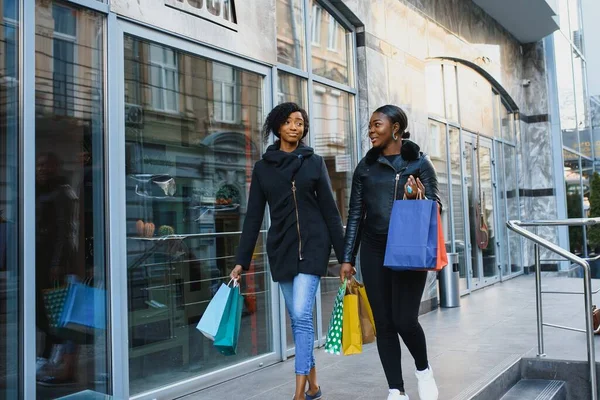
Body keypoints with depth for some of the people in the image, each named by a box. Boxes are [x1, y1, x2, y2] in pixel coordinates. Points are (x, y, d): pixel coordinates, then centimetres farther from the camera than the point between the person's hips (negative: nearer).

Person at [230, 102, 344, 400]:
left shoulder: (314, 162, 3)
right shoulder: (262, 167, 7)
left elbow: (330, 210, 2)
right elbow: (254, 217, 5)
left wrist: (344, 255, -2)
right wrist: (242, 261, 0)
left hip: (312, 244, -3)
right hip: (281, 248, 3)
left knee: (302, 314, -13)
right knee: (297, 318, 8)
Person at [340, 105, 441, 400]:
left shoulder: (419, 162, 3)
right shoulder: (365, 167, 10)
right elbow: (355, 215, 10)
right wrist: (347, 258, 6)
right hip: (374, 251, 3)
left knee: (405, 319, -8)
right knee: (384, 323, 3)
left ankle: (423, 370, 23)